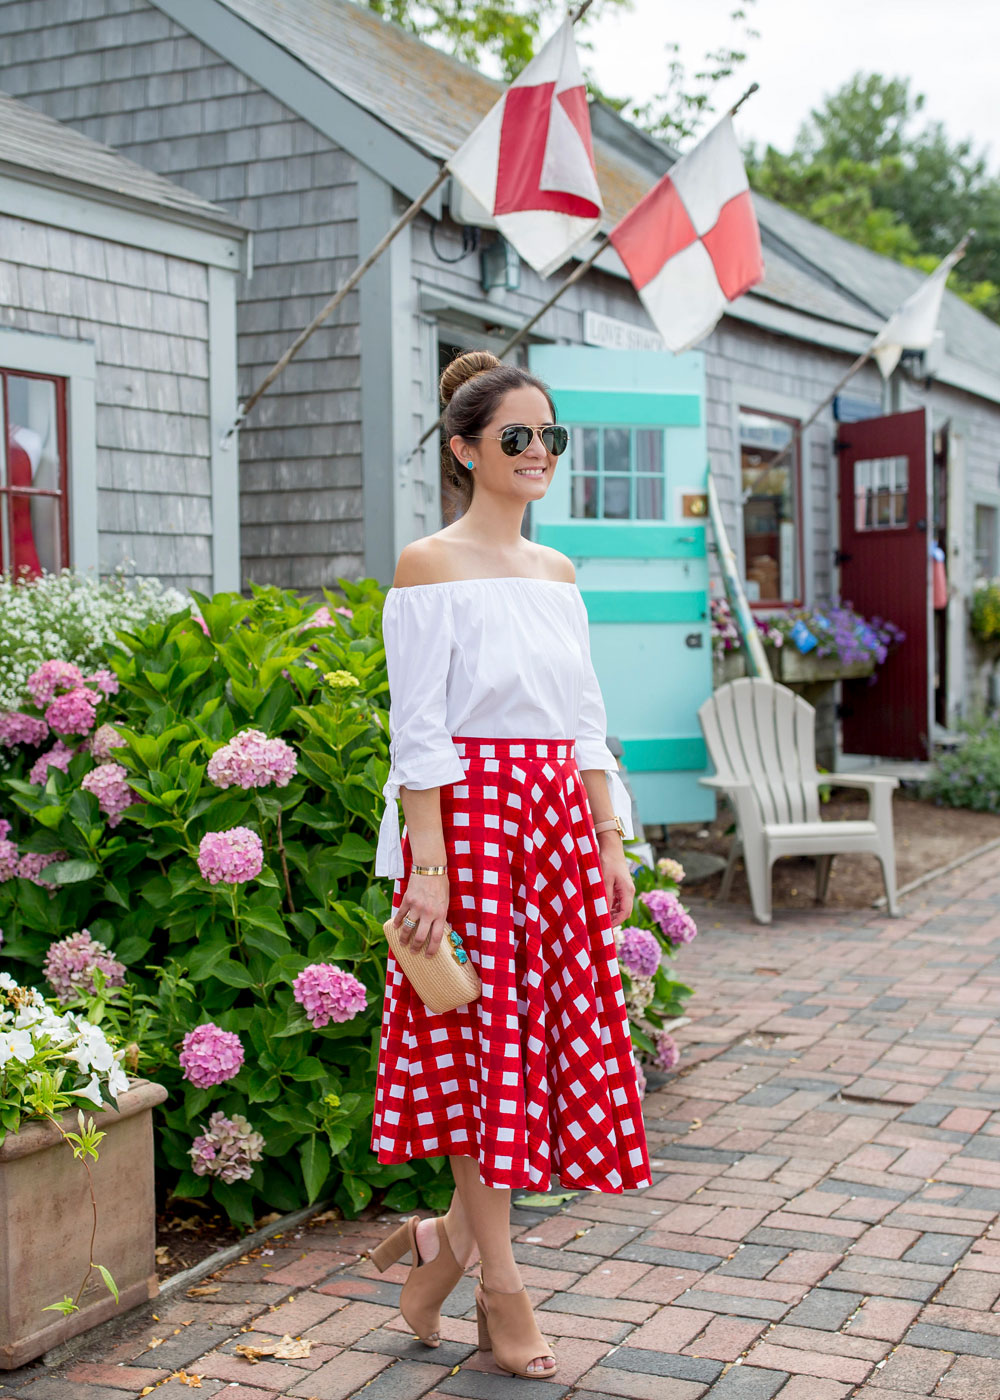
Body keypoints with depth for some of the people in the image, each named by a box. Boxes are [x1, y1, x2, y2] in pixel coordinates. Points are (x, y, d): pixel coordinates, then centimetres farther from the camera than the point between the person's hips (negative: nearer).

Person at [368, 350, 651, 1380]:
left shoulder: (557, 572, 14)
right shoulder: (431, 568, -5)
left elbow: (587, 724, 16)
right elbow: (418, 732, -11)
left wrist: (611, 844, 9)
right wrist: (429, 869, -17)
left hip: (560, 820, 7)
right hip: (468, 820, -7)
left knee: (557, 1033, 6)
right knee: (484, 1037, -1)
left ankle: (450, 1237, 24)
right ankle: (502, 1292, 10)